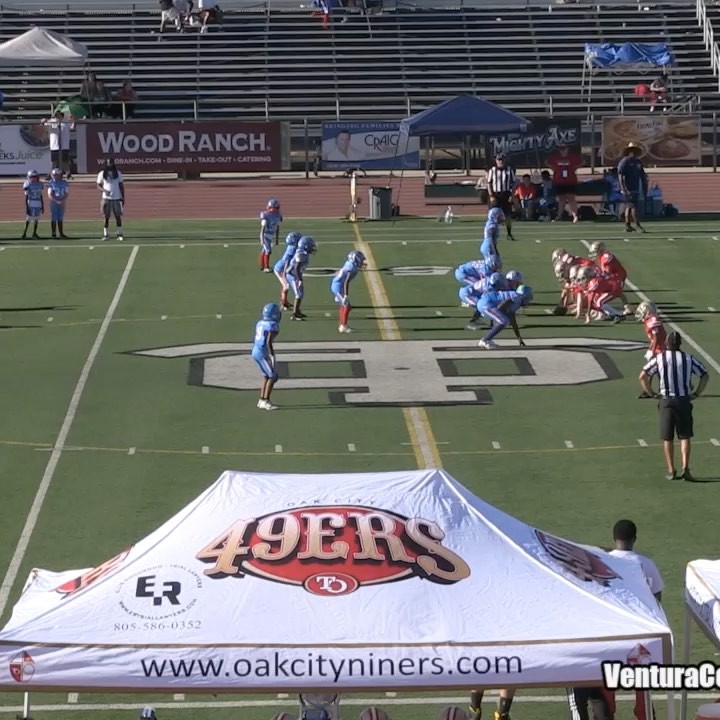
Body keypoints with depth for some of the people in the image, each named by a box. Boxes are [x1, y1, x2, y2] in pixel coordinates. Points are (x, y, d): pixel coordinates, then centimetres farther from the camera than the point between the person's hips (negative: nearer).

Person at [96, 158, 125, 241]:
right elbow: (99, 185, 5)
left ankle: (120, 234, 4)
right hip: (106, 198, -1)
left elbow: (121, 186, 10)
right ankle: (105, 234, 4)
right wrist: (104, 190, -16)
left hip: (117, 198, 1)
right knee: (106, 217, 0)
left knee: (118, 216, -1)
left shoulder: (118, 173, 7)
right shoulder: (102, 174, 3)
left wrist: (123, 197, 4)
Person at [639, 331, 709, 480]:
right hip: (684, 400, 0)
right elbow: (705, 375, 3)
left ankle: (671, 471, 8)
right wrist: (696, 393, 7)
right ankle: (685, 467, -11)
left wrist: (651, 393, 2)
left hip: (666, 401, 0)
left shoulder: (659, 358, -2)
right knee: (685, 436, 5)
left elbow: (642, 376, -6)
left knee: (667, 438, 8)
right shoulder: (688, 359, 2)